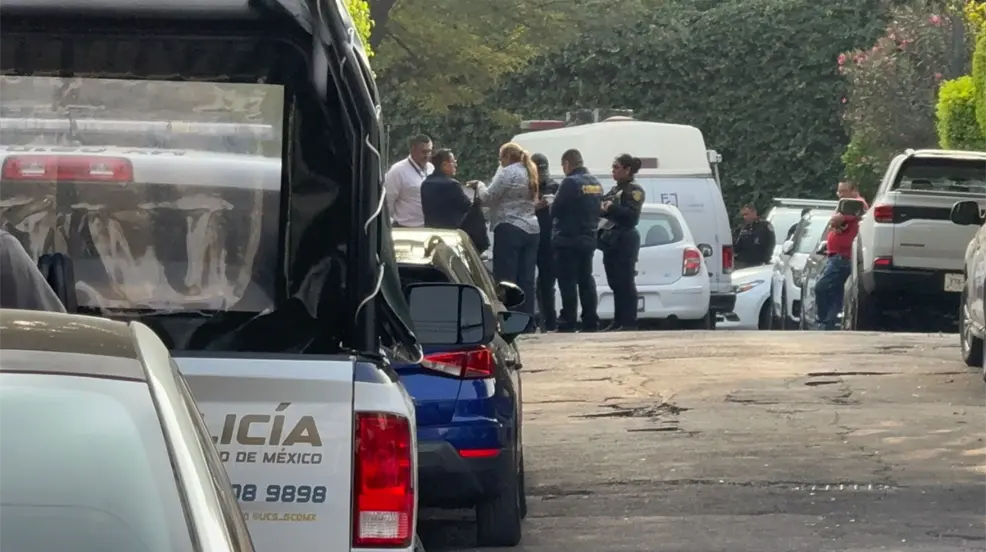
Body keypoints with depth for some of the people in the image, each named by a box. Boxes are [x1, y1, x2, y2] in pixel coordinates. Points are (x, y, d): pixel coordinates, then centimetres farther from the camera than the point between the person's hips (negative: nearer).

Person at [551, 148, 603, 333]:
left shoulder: (570, 182, -16)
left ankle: (567, 323, -7)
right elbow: (597, 209, 12)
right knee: (586, 280, 12)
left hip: (568, 241, -8)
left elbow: (555, 210, -15)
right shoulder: (595, 183, 10)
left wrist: (552, 204, 6)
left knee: (568, 282, -5)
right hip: (588, 239, 8)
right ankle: (591, 322, 12)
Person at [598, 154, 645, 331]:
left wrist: (611, 208, -16)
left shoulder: (635, 190, -6)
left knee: (625, 283, -8)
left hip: (625, 241, -8)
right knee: (615, 283, 9)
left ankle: (630, 323, -8)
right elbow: (603, 208, 15)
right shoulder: (615, 190, 19)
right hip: (611, 240, 8)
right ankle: (618, 322, 12)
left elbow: (632, 216, -18)